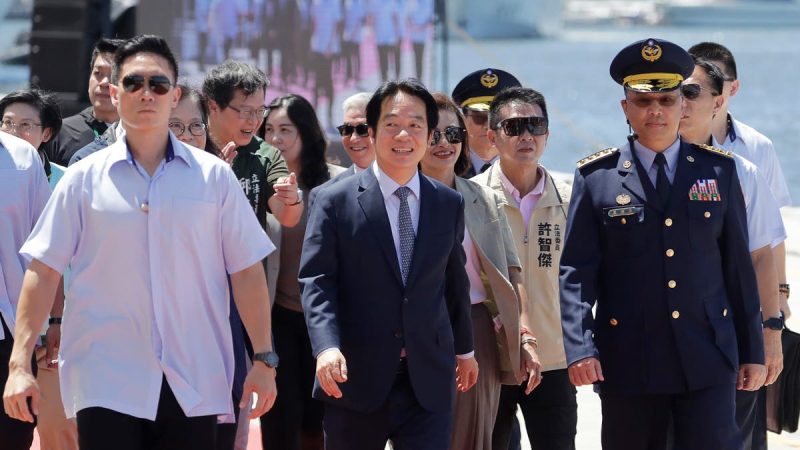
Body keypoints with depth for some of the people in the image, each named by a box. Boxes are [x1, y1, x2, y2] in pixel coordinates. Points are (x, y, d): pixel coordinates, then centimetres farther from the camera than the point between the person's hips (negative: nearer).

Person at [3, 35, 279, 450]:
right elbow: (44, 272, 3)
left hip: (195, 385, 1)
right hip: (107, 385, -1)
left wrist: (264, 359, 2)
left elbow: (246, 272, 7)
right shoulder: (84, 179, 4)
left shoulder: (214, 176, 6)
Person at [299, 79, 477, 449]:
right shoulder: (336, 201, -2)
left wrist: (463, 348, 27)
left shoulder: (449, 204, 10)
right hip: (356, 378, -2)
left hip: (429, 379, 2)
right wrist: (327, 346, -22)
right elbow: (316, 281, -8)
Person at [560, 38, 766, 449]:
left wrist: (753, 351, 8)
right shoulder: (596, 177, 2)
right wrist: (578, 349, -13)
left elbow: (738, 266, 9)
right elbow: (576, 273, -1)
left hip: (707, 358, 1)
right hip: (628, 363, -1)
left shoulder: (719, 171, 7)